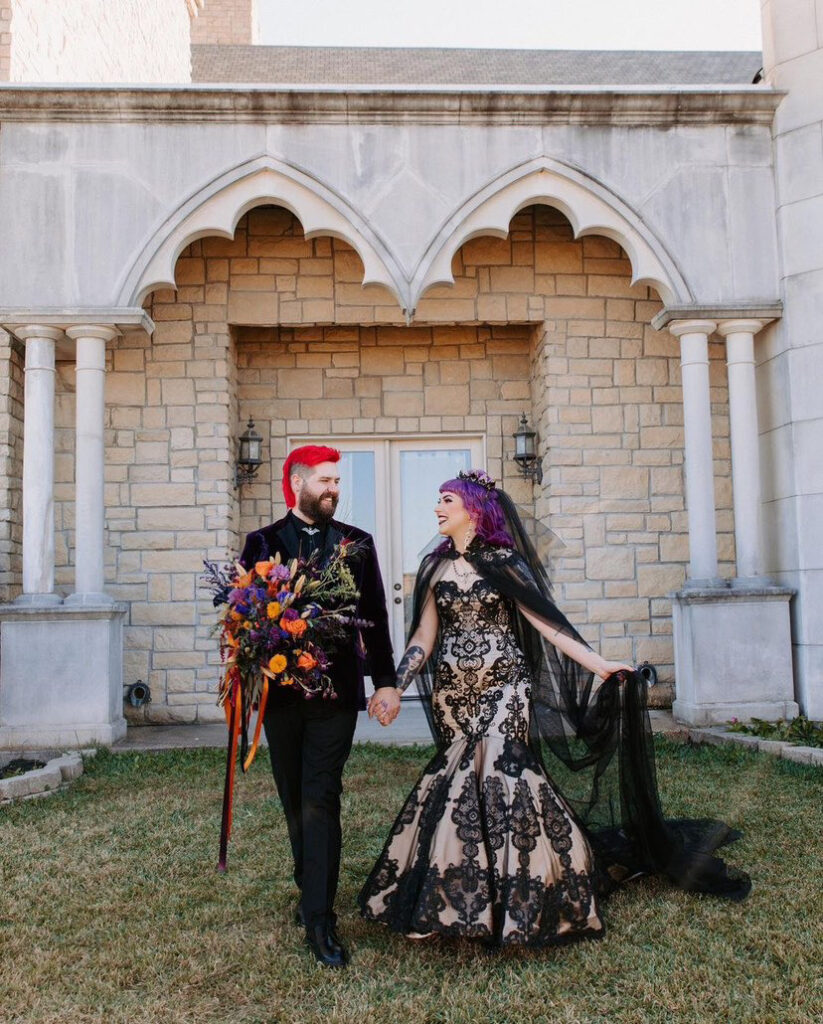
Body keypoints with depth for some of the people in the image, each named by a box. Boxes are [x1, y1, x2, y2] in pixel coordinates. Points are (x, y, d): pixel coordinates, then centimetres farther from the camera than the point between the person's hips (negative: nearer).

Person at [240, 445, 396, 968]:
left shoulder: (357, 543, 6)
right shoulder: (262, 543, 5)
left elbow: (375, 617, 6)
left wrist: (386, 681, 3)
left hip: (336, 690, -1)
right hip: (281, 690, 2)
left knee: (320, 802, -7)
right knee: (296, 802, 14)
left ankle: (320, 920, -1)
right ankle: (312, 890, 34)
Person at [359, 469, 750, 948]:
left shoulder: (502, 561, -2)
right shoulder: (435, 566, 10)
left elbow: (545, 620, -6)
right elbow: (425, 634, 10)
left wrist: (597, 663, -14)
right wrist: (396, 688, 1)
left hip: (502, 689, -4)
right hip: (452, 692, 4)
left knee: (499, 772, -12)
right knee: (464, 780, 4)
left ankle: (518, 901, 3)